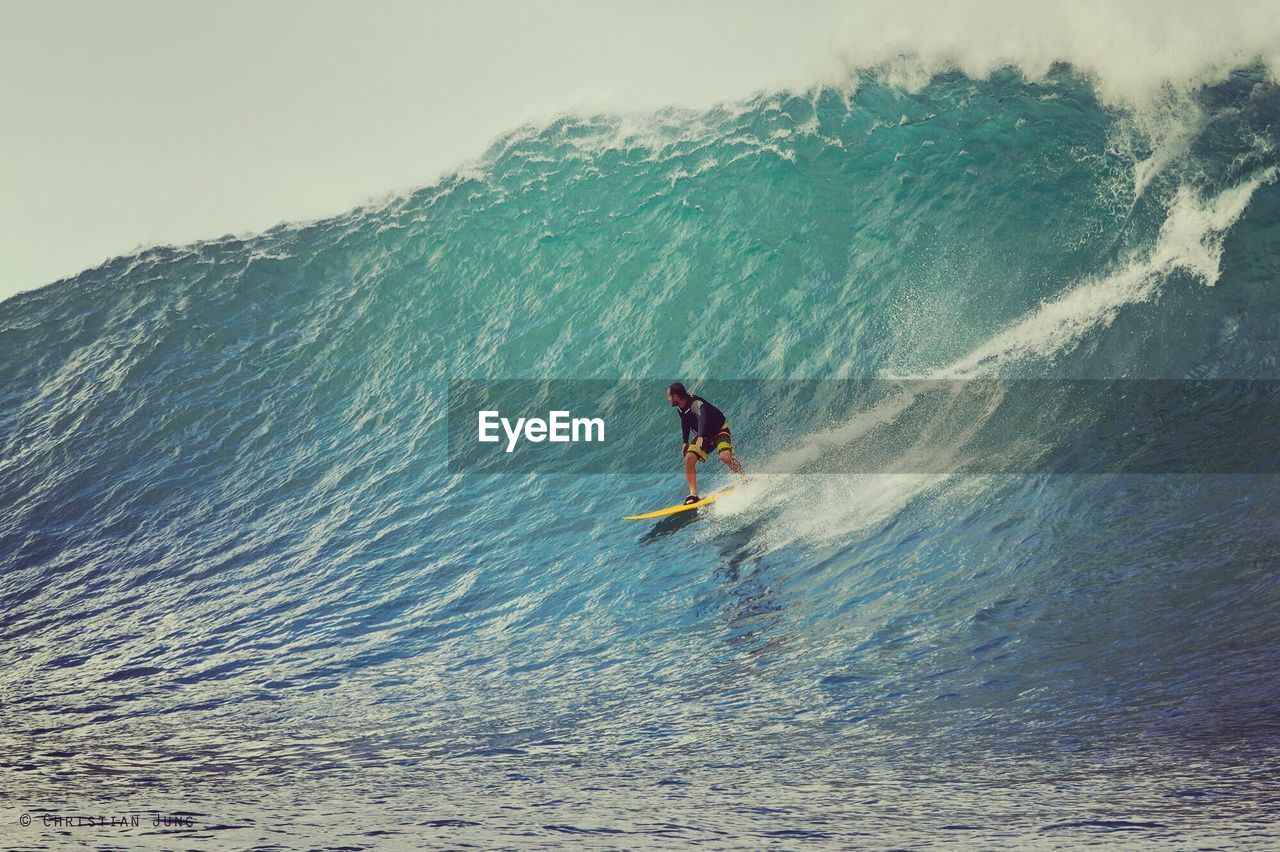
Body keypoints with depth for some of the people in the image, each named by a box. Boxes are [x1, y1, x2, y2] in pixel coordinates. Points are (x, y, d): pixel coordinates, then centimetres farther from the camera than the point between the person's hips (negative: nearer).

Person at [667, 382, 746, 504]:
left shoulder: (695, 403, -33)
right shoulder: (680, 407, -7)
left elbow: (703, 418, -54)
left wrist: (700, 437, -68)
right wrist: (685, 442, 10)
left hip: (719, 431, -7)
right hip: (704, 435, 7)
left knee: (725, 456, -33)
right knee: (689, 460, -14)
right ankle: (693, 495, -13)